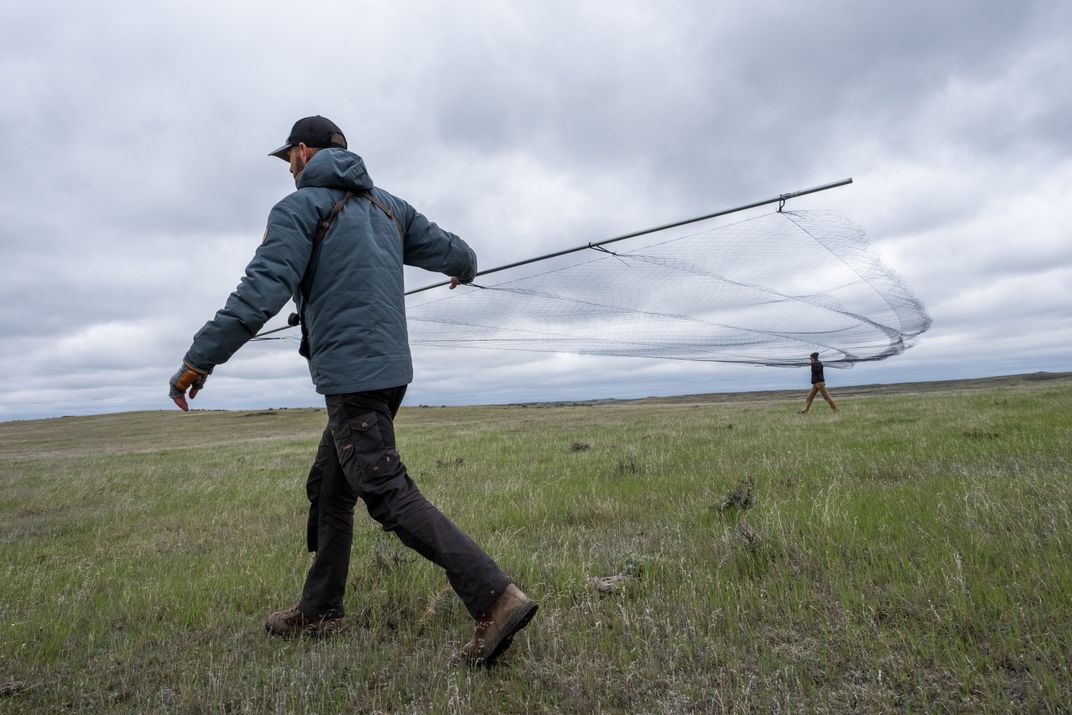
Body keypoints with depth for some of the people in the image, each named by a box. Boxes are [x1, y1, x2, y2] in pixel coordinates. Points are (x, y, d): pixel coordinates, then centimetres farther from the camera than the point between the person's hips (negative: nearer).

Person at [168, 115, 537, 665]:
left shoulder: (300, 208, -4)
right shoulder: (388, 205, 16)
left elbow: (259, 294, -15)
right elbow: (454, 253, 19)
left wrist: (197, 361, -9)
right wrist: (464, 269, 43)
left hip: (351, 376, -8)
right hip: (390, 369, 9)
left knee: (389, 496, -9)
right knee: (328, 489, 18)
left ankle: (495, 598, -15)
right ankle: (319, 612, 29)